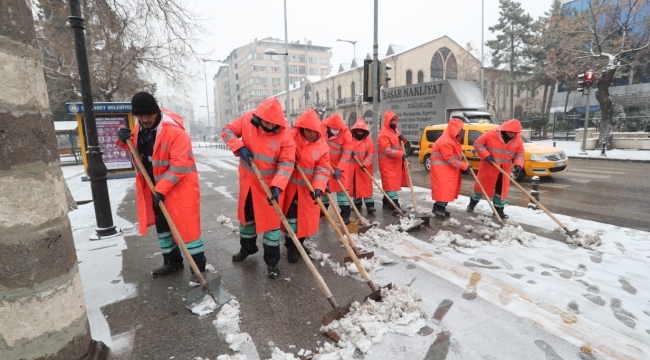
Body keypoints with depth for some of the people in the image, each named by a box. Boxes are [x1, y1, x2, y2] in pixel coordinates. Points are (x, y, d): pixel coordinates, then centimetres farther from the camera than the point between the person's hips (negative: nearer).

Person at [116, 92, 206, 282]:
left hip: (179, 187, -8)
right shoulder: (139, 128, 4)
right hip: (154, 187, 8)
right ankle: (172, 261, 34)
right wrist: (124, 140, -1)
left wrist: (162, 189, -25)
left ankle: (199, 266, 9)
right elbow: (136, 150, 21)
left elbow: (179, 165, -24)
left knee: (187, 226, -5)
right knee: (162, 225, 17)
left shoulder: (174, 130, -22)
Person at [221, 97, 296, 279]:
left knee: (271, 219, 2)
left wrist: (277, 186, -33)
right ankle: (247, 247, 45)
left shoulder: (284, 133, -21)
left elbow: (287, 162, -21)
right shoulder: (247, 120, -13)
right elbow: (227, 131, -2)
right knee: (246, 213, 20)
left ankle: (272, 261, 16)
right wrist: (239, 147, -21)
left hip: (270, 182, -4)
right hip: (248, 179, 4)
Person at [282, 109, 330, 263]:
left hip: (308, 188, 3)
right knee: (291, 216, 3)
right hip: (291, 185, -3)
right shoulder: (291, 138, -11)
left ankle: (299, 243, 34)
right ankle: (291, 246, 19)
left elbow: (323, 169, -10)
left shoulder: (322, 146, -5)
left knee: (306, 216, 14)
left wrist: (318, 187, -22)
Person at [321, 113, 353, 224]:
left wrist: (340, 168, -26)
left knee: (341, 187, -6)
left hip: (340, 164, -3)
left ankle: (345, 213, 0)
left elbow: (346, 153, -19)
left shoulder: (346, 133, -18)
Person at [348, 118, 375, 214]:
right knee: (354, 185, 9)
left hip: (365, 168, -2)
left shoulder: (369, 140, -2)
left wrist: (365, 164, -19)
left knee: (367, 186, -2)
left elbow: (371, 154, -6)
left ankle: (370, 204, 2)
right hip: (352, 167, 2)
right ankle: (357, 203, 23)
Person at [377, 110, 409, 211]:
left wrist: (402, 138, -1)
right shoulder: (383, 134, -18)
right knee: (390, 182, -9)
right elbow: (387, 150, -24)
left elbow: (400, 144, 23)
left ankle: (387, 202, 24)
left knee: (394, 181, 14)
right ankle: (394, 202, -6)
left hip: (396, 162, 10)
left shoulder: (395, 130, 13)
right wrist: (401, 154, -31)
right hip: (387, 162, -10)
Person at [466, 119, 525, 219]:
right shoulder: (491, 134, -17)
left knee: (502, 189, 8)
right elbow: (477, 143, -13)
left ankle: (499, 210, 20)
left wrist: (518, 164, -14)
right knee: (481, 185, 10)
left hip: (504, 169, 3)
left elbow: (520, 152, 5)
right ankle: (473, 202, 31)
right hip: (488, 167, -3)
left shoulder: (518, 139, -4)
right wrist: (486, 155, -22)